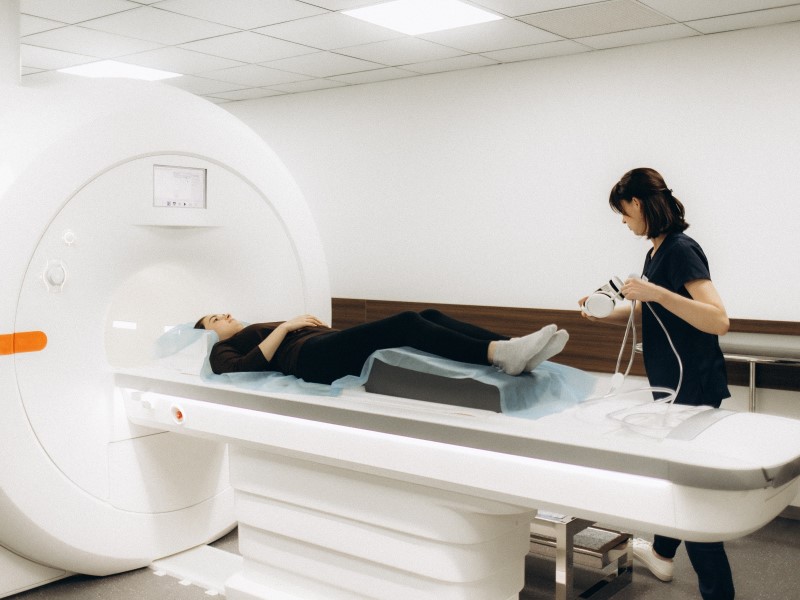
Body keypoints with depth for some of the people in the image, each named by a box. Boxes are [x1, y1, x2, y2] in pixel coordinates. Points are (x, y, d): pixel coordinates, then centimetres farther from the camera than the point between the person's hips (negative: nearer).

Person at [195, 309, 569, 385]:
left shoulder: (259, 330, 40)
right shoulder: (222, 352, 21)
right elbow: (249, 365, -6)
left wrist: (307, 321, 10)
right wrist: (286, 326, -4)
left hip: (329, 345, 8)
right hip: (310, 358, -7)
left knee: (429, 317, -16)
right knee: (404, 323, -30)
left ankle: (511, 350, -33)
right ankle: (499, 354, -48)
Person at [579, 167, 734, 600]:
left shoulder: (682, 251, -19)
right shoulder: (657, 251, 9)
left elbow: (718, 321, -28)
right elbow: (649, 317, 19)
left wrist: (656, 292, -34)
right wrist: (606, 313, 3)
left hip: (695, 386, -10)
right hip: (672, 384, 10)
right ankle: (662, 552, 41)